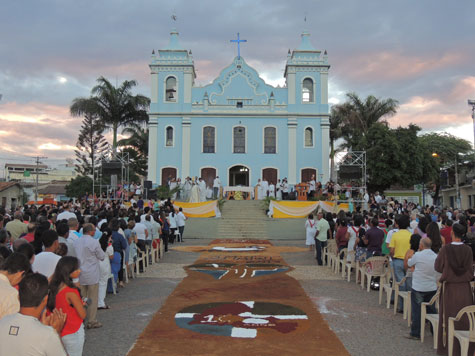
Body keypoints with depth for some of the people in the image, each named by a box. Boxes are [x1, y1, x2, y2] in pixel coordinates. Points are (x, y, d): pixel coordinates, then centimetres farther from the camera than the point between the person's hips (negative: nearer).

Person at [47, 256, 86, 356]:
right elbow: (83, 315, -19)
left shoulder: (55, 287, -4)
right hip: (73, 333, -7)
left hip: (60, 332, 7)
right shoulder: (71, 292, -26)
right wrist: (82, 305, 0)